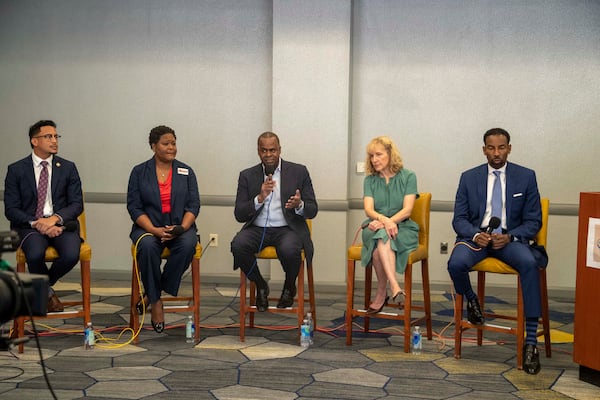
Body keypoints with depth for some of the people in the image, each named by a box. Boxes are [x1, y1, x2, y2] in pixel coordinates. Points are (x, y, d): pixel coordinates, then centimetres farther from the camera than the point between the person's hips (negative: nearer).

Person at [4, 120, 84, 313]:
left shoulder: (68, 168, 8)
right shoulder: (16, 170, 4)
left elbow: (77, 204, 3)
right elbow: (11, 209, 0)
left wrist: (55, 218, -17)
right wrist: (36, 223, -17)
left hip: (61, 224, 1)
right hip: (30, 225, -1)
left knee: (71, 255, -29)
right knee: (35, 254, -34)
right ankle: (47, 292, 0)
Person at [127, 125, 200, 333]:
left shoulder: (186, 172, 11)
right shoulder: (139, 172, 7)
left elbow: (193, 205, 4)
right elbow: (134, 206, -1)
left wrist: (182, 227, -16)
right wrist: (154, 230, -17)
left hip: (180, 227, 1)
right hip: (148, 227, -1)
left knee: (188, 245, -33)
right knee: (147, 246, -35)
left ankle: (152, 294, -18)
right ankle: (156, 302, -20)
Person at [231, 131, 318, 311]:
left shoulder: (299, 172, 4)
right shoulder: (247, 176, 7)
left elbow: (312, 210, 3)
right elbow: (239, 215, 1)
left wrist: (299, 205, -22)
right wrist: (260, 198, -17)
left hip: (287, 228, -2)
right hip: (257, 229, 2)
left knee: (289, 250, -35)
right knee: (238, 245, -30)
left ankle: (289, 287, 1)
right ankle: (261, 286, -1)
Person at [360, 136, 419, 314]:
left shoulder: (408, 177, 2)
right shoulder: (370, 180, 10)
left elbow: (407, 210, -8)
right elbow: (368, 209, -4)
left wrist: (386, 222, -24)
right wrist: (384, 219, -27)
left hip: (402, 228, -2)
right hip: (375, 228, 2)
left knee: (381, 238, -35)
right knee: (381, 239, -35)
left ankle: (381, 293, -32)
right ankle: (394, 287, -45)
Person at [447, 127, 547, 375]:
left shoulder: (526, 177, 4)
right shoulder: (469, 178, 8)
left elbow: (533, 221, 3)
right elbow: (459, 219, 6)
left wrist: (510, 237, -16)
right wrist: (475, 234, -16)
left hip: (510, 238, -1)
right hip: (476, 236, 1)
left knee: (529, 263, -35)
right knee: (456, 263, -33)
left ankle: (531, 340, -31)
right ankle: (470, 298, 6)